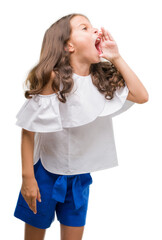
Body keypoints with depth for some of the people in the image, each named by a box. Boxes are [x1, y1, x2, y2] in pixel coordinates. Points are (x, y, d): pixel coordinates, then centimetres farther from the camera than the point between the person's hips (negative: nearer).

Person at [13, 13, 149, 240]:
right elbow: (29, 129, -17)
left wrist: (116, 58, -9)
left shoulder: (101, 79, -3)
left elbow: (141, 96, -4)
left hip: (80, 176, 4)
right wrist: (27, 177, -16)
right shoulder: (53, 77, -19)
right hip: (47, 173, -4)